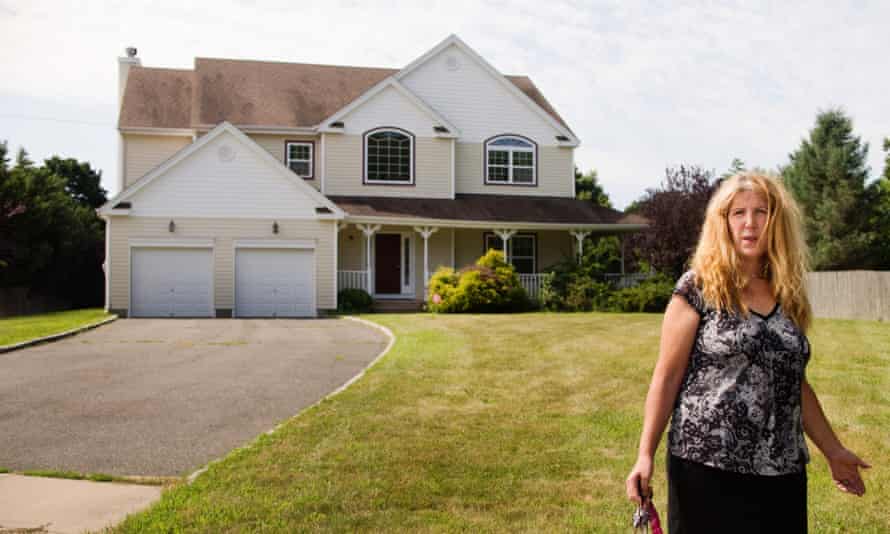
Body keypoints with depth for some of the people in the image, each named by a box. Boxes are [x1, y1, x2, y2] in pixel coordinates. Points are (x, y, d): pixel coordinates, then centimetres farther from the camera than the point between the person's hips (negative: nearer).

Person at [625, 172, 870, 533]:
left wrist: (833, 451, 20)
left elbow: (794, 382, 17)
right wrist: (646, 454, -12)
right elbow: (667, 376, -7)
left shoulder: (788, 295, 8)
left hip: (781, 471, 5)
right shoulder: (699, 287, -7)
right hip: (708, 466, -5)